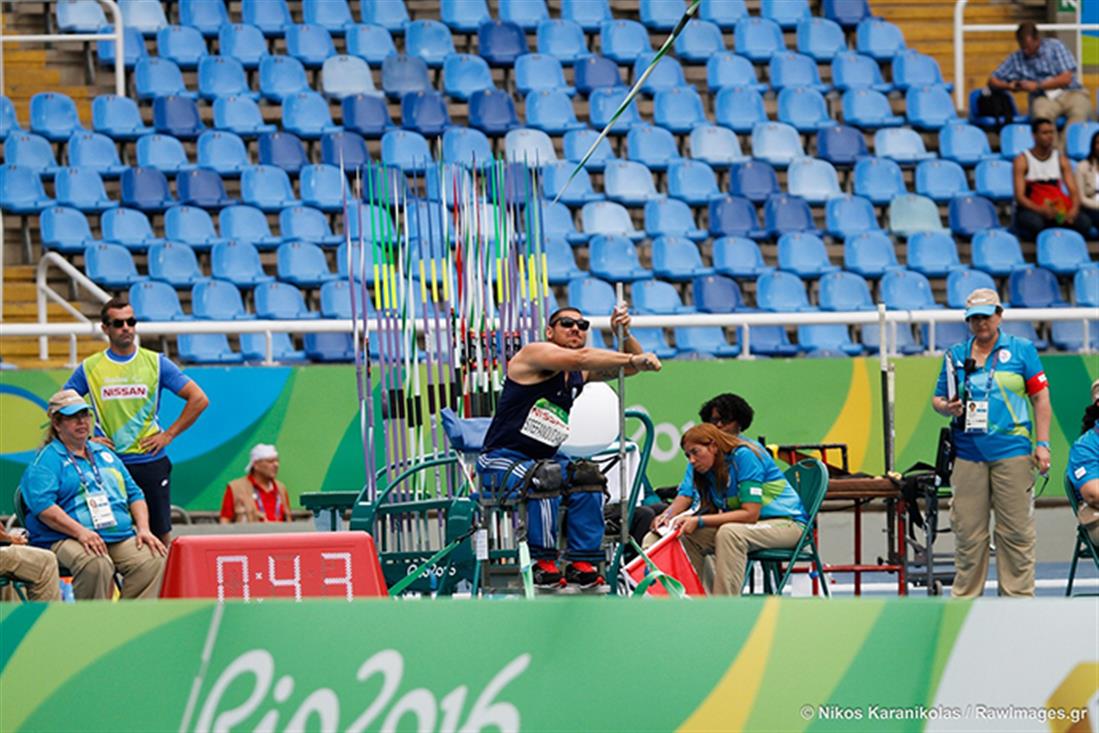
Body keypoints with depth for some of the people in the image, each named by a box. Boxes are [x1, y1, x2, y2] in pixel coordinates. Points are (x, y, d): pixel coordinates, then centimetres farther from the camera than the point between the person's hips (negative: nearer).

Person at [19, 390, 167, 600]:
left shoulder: (105, 454, 26)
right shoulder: (46, 460, 3)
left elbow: (134, 495, 26)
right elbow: (42, 506, -12)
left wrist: (144, 529, 7)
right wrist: (80, 532, -24)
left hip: (122, 537, 6)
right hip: (66, 540, -6)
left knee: (154, 560, -22)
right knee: (96, 564, -38)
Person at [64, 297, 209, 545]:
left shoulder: (156, 363, 3)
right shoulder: (89, 368, 4)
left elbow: (199, 399, 3)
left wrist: (169, 435, -2)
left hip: (151, 462, 0)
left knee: (160, 534, 1)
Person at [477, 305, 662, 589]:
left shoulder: (579, 374, 8)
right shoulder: (536, 354, -14)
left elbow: (630, 366, 7)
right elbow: (580, 357, -32)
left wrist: (624, 334, -12)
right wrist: (633, 359, -36)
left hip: (543, 458, 8)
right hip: (501, 458, -8)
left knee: (588, 480, -15)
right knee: (544, 480, -34)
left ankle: (581, 563, -11)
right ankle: (542, 563, -24)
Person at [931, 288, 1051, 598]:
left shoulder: (1021, 350, 7)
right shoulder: (956, 355, 13)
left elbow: (1041, 398, 5)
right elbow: (937, 398, 18)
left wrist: (1042, 444, -3)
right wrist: (947, 407, -7)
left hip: (1012, 453, -2)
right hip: (968, 454, 2)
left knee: (1016, 531, -2)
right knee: (967, 532, 2)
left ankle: (1017, 596, 3)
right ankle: (964, 598, 8)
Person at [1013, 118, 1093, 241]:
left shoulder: (1061, 160, 7)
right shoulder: (1022, 160, -5)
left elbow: (1073, 191, 0)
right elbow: (1019, 196, -14)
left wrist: (1074, 209, -24)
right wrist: (1041, 210, -33)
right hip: (1030, 209, -3)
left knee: (1084, 222, -26)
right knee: (1035, 223, -40)